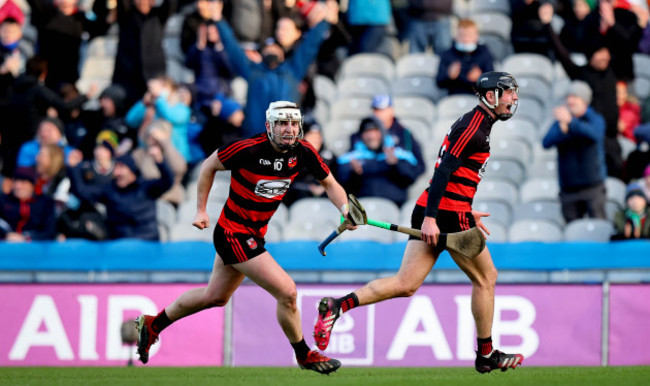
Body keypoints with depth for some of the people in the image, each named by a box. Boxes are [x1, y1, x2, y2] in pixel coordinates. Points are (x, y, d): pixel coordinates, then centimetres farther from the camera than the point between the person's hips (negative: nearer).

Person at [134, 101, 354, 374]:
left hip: (255, 234, 8)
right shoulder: (248, 149, -23)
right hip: (233, 233, -8)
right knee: (287, 292, -13)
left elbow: (329, 182, 5)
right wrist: (201, 210, -4)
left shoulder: (302, 152, -8)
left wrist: (345, 209, -14)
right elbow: (209, 166, -7)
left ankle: (152, 325, 42)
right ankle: (304, 356, 8)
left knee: (215, 296, 24)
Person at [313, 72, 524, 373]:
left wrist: (468, 212, 34)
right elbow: (444, 171, -19)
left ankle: (337, 306, -12)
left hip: (431, 212, 9)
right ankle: (486, 355, 16)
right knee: (485, 278, 7)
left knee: (405, 285, 0)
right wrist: (430, 217, -25)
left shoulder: (473, 123, 20)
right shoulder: (475, 125, -11)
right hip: (448, 214, -9)